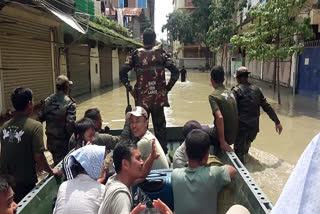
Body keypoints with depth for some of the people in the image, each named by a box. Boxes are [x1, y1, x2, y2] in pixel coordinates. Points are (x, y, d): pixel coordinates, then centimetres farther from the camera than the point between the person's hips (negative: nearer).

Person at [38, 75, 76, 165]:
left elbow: (40, 118, 3)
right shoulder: (69, 104, -17)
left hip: (50, 141, 6)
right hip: (63, 142, -6)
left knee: (56, 164, 25)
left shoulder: (47, 101, 0)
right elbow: (70, 125, -21)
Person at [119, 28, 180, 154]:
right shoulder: (160, 54, -2)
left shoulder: (136, 55, -1)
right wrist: (167, 88, 2)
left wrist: (130, 88, 3)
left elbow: (122, 72, -5)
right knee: (160, 127, 12)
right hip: (158, 98, 0)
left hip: (141, 98, 0)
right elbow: (175, 72, -6)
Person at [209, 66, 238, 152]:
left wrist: (222, 142, -23)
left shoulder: (213, 96, -17)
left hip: (223, 136, -7)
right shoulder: (230, 93, 5)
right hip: (234, 137, 7)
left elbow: (219, 117, -30)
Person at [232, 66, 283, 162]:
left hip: (241, 126, -5)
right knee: (246, 148, 28)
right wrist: (277, 122, 15)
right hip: (254, 127, 5)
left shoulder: (236, 91, -8)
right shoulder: (256, 89, 7)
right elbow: (267, 107, 8)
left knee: (239, 153, 3)